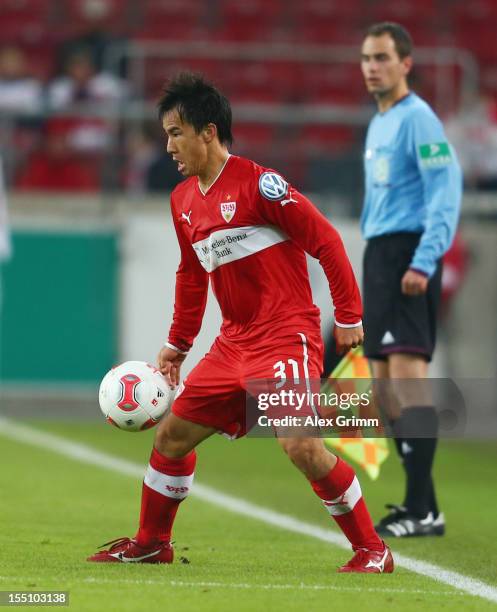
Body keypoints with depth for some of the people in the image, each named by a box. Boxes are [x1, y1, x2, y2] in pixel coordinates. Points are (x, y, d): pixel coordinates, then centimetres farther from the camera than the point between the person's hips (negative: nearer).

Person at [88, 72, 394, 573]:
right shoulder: (183, 201, 11)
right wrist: (177, 344, 26)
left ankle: (372, 551, -9)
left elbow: (325, 241, -12)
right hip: (234, 342, 8)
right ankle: (150, 543, 30)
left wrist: (349, 318, -12)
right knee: (172, 434, 11)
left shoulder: (257, 183, -14)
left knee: (301, 445, -22)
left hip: (286, 336, -8)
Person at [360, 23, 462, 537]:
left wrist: (423, 262, -23)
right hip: (378, 253, 10)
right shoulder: (377, 125, 19)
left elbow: (445, 194, -16)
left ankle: (424, 509, -22)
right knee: (384, 380, 9)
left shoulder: (417, 119, -8)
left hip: (408, 253, -10)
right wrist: (373, 262, 19)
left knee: (405, 368, -18)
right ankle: (417, 501, 14)